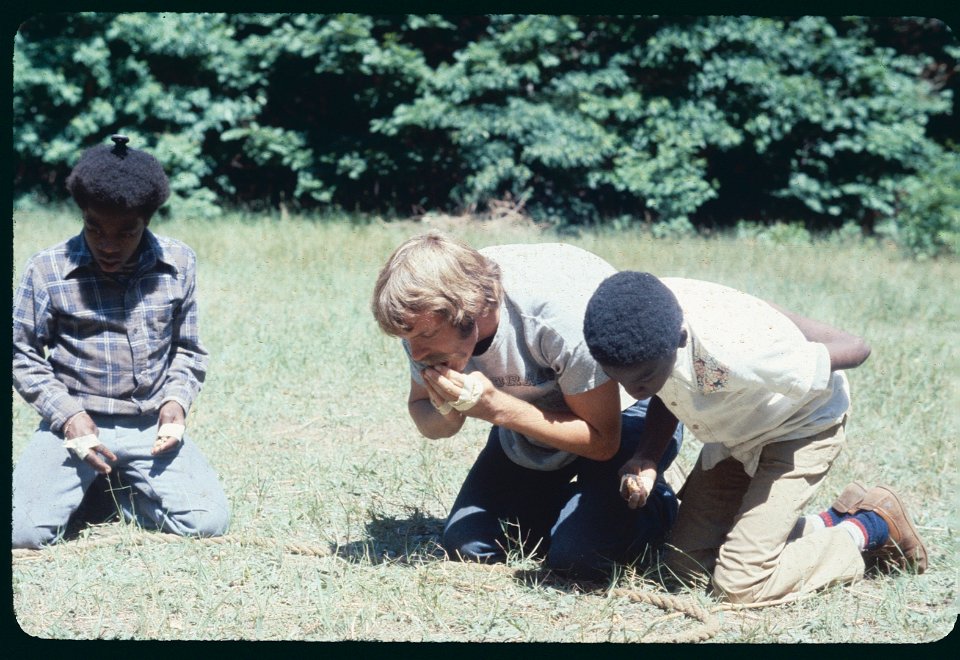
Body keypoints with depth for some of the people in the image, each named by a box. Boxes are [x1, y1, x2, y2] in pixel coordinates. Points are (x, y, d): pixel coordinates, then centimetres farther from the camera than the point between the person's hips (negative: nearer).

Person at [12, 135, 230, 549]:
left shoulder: (179, 265, 0)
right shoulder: (48, 271, -8)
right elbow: (22, 355, 1)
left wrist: (177, 399, -6)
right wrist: (67, 415, -11)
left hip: (152, 426, 2)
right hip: (78, 422, -2)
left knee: (209, 522, -18)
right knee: (23, 531, -23)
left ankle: (122, 488, 11)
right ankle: (86, 488, 11)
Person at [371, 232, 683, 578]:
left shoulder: (563, 315, -37)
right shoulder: (425, 313, -20)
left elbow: (602, 441, -27)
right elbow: (421, 407, -3)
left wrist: (495, 407, -37)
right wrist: (447, 414, -29)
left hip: (625, 407, -6)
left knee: (580, 552, -25)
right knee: (467, 545, -6)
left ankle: (655, 503, 7)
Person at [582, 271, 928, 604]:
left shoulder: (734, 354, -44)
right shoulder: (646, 316, -26)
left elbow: (854, 349, -28)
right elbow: (666, 392, -1)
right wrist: (647, 454, -18)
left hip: (802, 427, -6)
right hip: (736, 432, 7)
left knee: (740, 583, -16)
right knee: (684, 565, 4)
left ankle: (870, 529, 7)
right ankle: (829, 524, 20)